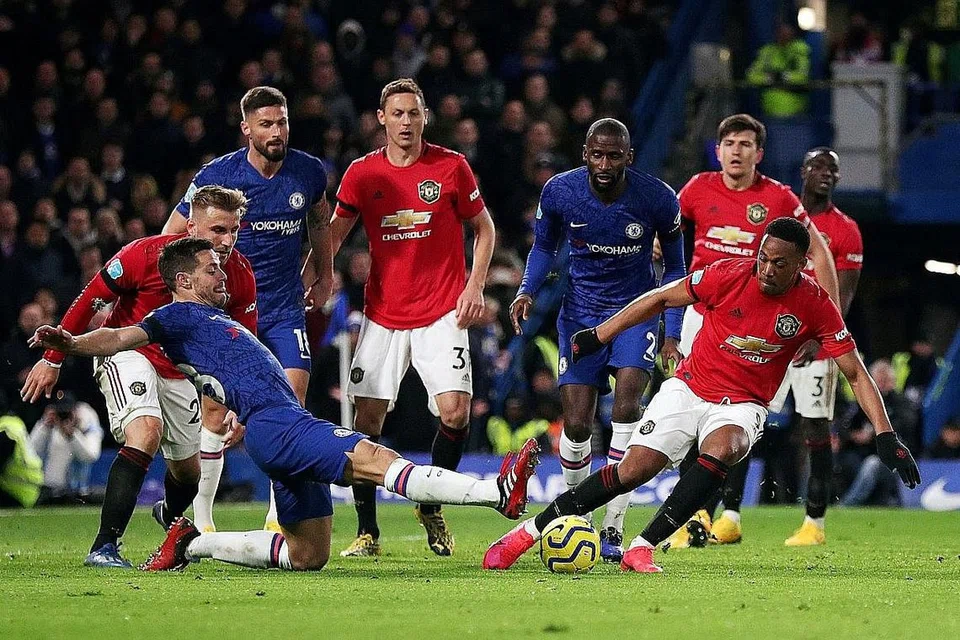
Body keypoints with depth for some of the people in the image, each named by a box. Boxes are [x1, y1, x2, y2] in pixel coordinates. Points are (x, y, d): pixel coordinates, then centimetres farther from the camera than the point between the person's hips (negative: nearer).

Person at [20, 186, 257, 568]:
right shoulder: (145, 255, -25)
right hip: (128, 353, -5)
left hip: (179, 371, 5)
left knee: (191, 471, 12)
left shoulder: (240, 277, -13)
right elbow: (88, 301, -14)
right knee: (146, 430, -31)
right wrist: (52, 359, -9)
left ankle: (169, 514, 51)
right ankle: (104, 547, -32)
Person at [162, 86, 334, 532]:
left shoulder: (309, 173, -1)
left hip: (285, 308, 2)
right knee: (217, 415, -4)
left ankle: (280, 515, -2)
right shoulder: (217, 176, -11)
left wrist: (323, 275, 26)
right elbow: (172, 236, 0)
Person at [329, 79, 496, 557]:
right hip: (382, 315, 2)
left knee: (455, 413, -15)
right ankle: (367, 531, 5)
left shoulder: (451, 167, -2)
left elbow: (483, 228, 8)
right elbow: (334, 233, 10)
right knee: (367, 419, -4)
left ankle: (431, 509, 9)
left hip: (441, 314, -2)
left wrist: (475, 286, -3)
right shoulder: (362, 173, 3)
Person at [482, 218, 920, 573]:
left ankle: (641, 548, -28)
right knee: (632, 471, -12)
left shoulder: (815, 306, -12)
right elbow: (660, 299, 0)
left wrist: (885, 435, -14)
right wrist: (597, 336, 3)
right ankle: (530, 530, 1)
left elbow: (856, 374, -6)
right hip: (689, 388, 0)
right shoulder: (729, 275, -14)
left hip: (742, 405, 0)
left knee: (720, 449, -33)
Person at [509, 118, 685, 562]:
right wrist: (528, 291, -10)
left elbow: (674, 268, 1)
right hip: (581, 312, 1)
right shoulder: (559, 192, -11)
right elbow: (544, 247, 9)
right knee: (576, 426, -7)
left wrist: (672, 334, -4)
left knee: (627, 396, -25)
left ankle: (612, 529, -21)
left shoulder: (658, 199, -14)